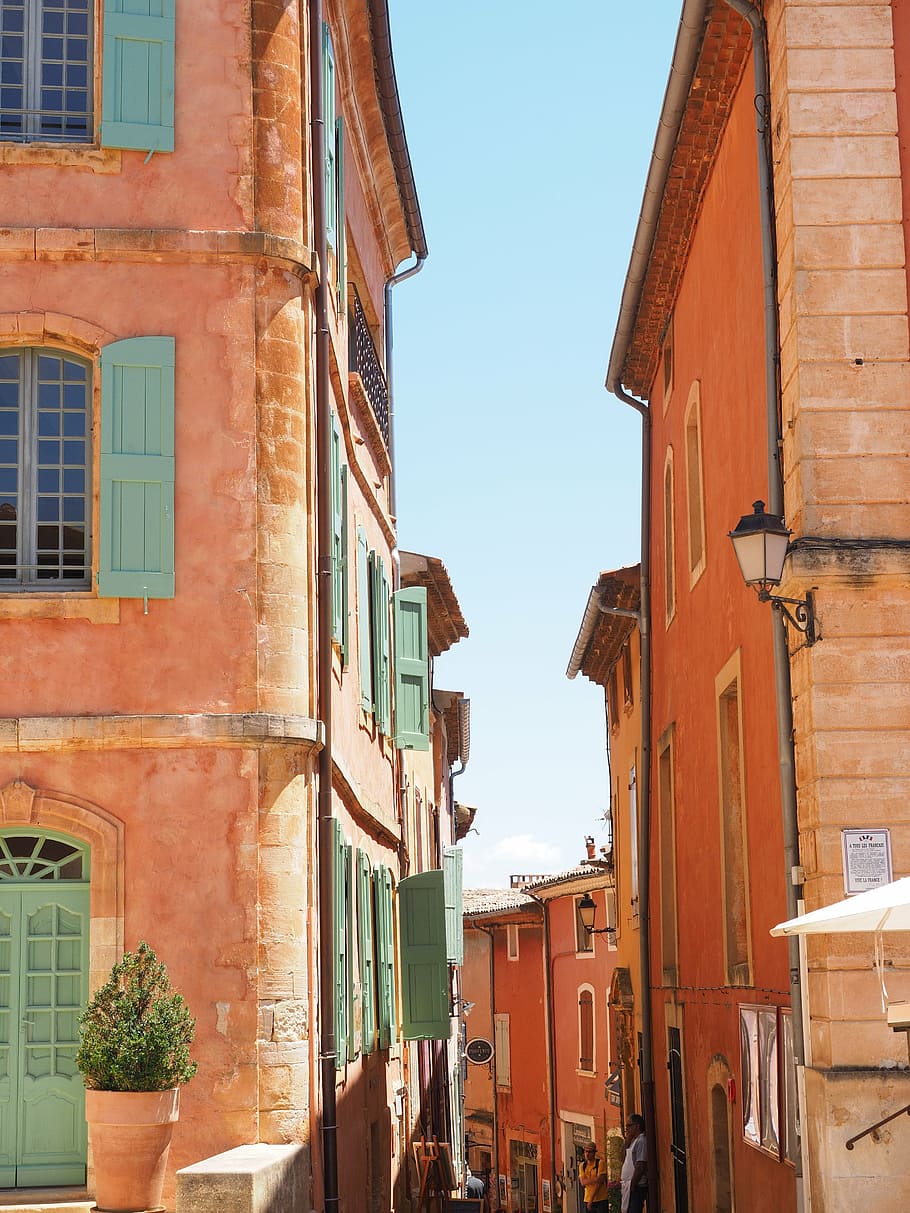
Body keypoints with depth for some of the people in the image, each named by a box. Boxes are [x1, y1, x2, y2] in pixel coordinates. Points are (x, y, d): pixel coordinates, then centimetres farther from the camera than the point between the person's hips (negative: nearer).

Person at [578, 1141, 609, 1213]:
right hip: (587, 1200, 4)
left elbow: (599, 1182, -12)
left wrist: (591, 1199, -13)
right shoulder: (582, 1166, 10)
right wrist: (596, 1179, -18)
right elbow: (583, 1182, -4)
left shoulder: (600, 1163, -5)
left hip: (601, 1200, -4)